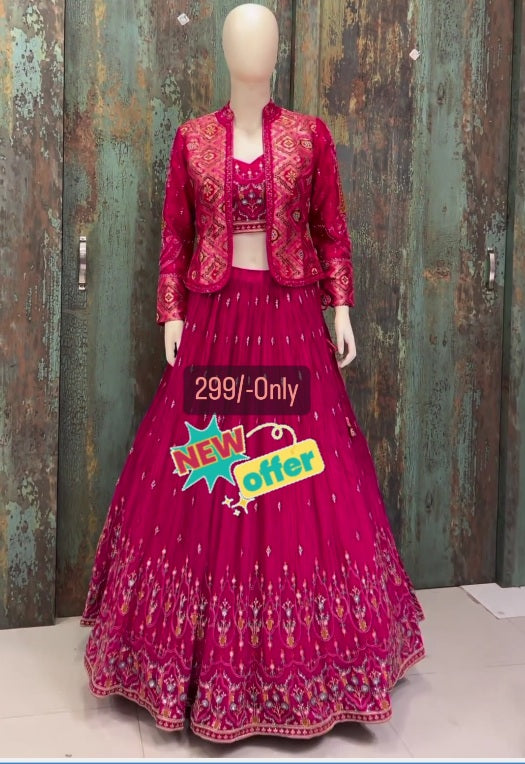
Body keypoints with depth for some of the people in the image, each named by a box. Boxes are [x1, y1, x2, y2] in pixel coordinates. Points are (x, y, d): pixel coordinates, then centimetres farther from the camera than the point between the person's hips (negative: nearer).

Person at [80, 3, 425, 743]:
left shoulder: (310, 135, 5)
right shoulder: (192, 139, 7)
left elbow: (332, 231, 6)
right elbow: (174, 236, 6)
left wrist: (342, 308, 0)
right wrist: (171, 314, 0)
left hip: (290, 320, 0)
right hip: (213, 320, 1)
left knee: (303, 484, 1)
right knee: (197, 483, 2)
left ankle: (292, 648, 18)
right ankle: (206, 643, 20)